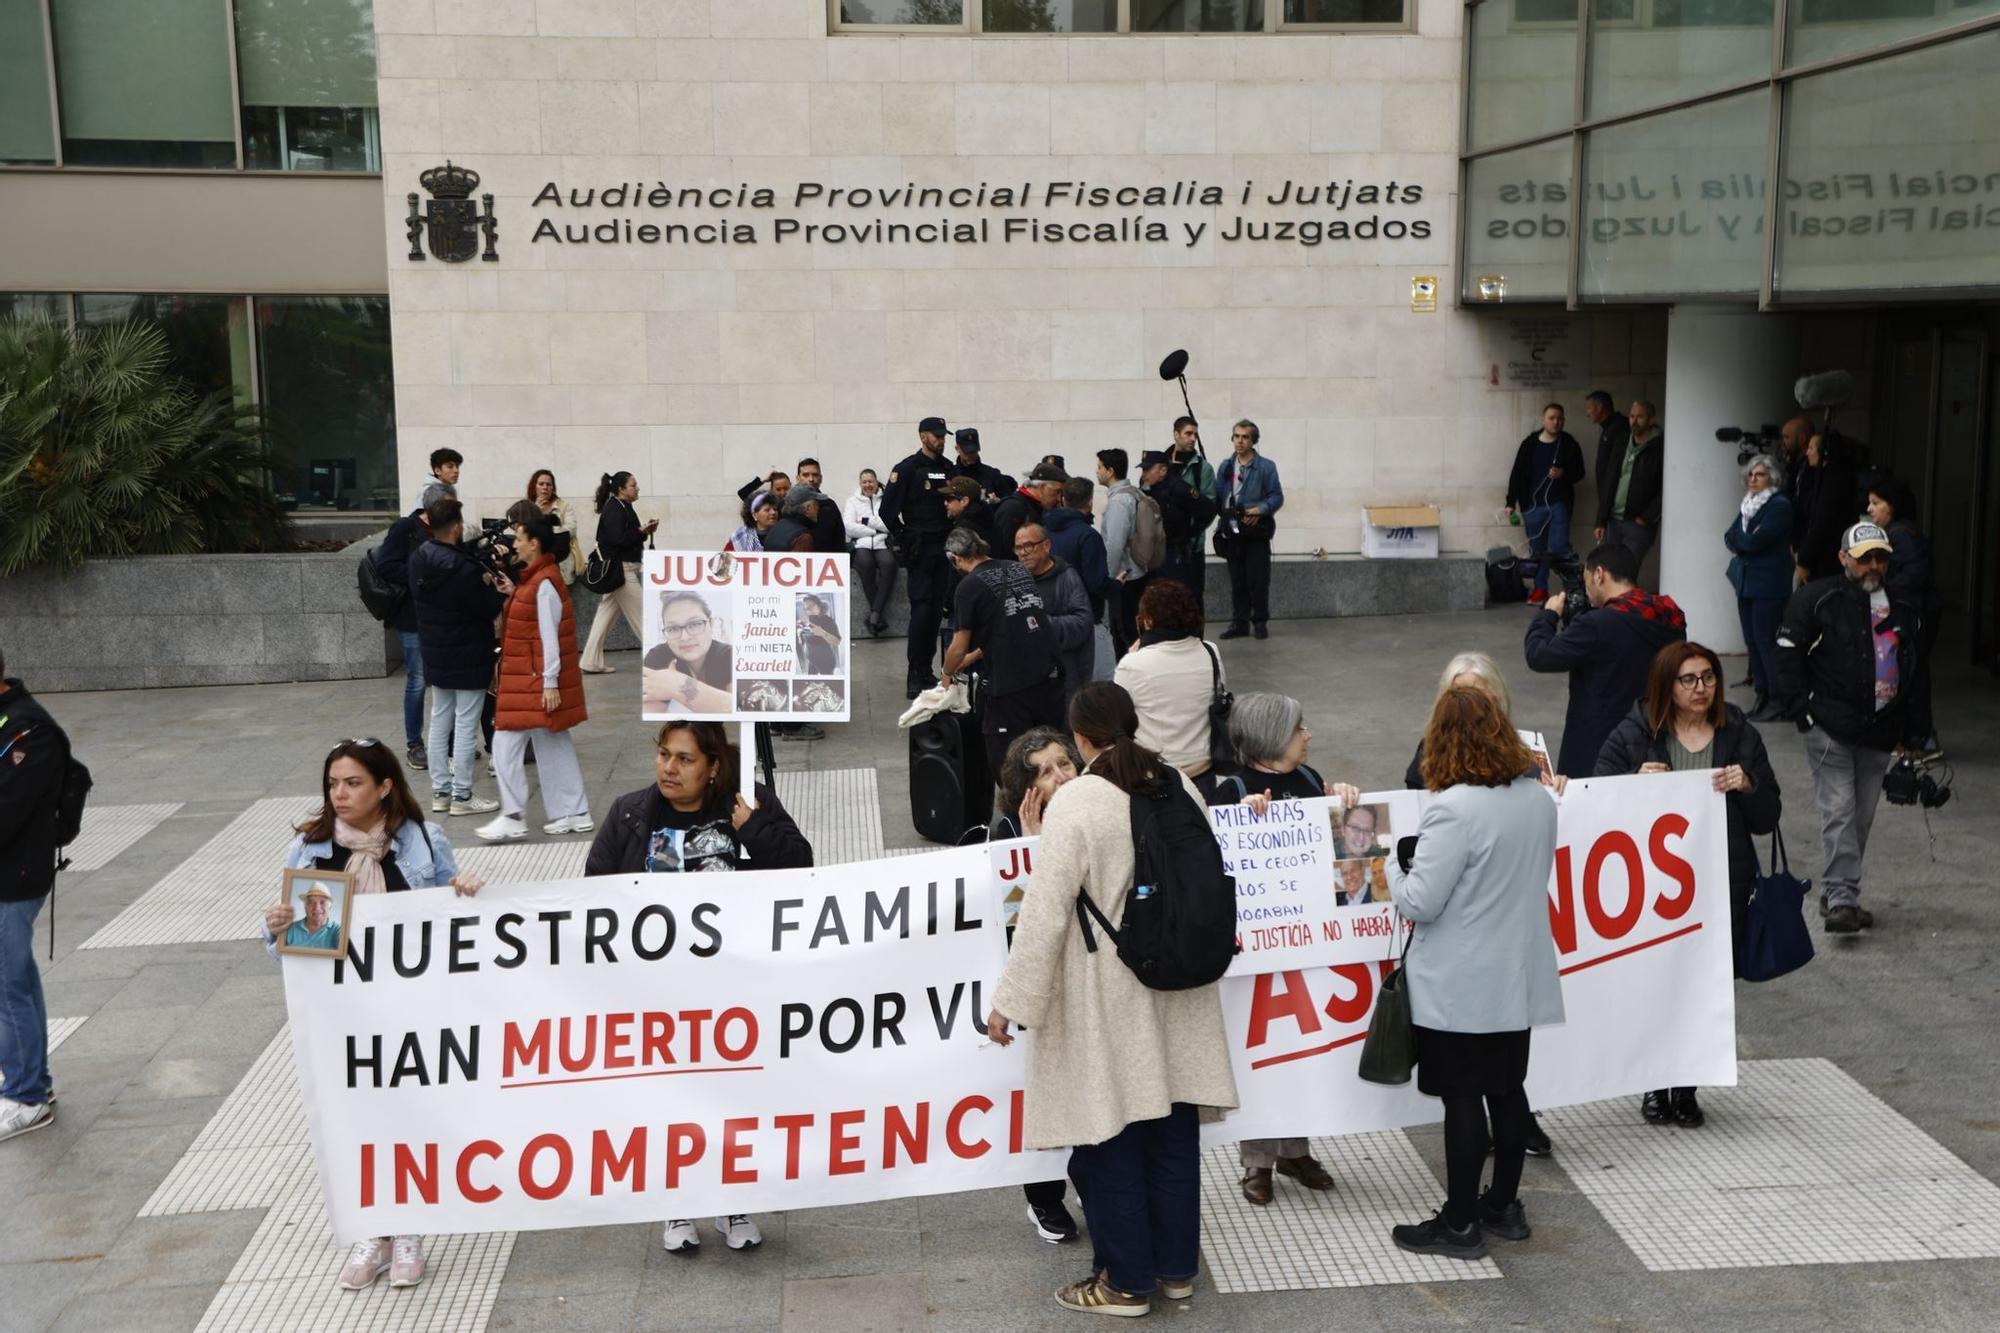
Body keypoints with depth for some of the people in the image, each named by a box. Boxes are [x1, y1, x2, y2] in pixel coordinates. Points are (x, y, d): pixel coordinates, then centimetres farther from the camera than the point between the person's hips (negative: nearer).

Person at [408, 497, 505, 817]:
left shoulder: (418, 559, 0)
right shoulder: (464, 568, -24)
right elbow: (488, 609, -18)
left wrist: (485, 584, 6)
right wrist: (501, 591, 4)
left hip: (435, 655, 8)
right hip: (468, 658, -8)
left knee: (440, 721, 15)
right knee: (466, 725, 1)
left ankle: (440, 791, 22)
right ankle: (461, 796, 7)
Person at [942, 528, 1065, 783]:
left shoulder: (969, 586, -7)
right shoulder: (1019, 570, 13)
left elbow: (958, 648, -3)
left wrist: (947, 672, 18)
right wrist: (975, 656, 31)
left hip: (1010, 686, -6)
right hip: (1050, 677, 7)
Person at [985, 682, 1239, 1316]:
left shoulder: (1075, 801, -18)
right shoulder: (1180, 786, 0)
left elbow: (1046, 911, -19)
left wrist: (1012, 999, -11)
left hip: (1108, 1004, -6)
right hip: (1178, 998, 6)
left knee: (1110, 1140, 8)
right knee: (1173, 1132, 16)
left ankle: (1125, 1280, 20)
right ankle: (1176, 1268, 30)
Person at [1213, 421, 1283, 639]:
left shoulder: (1266, 467, -3)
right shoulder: (1226, 466, 10)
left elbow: (1277, 497, -6)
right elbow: (1217, 496, 7)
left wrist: (1260, 510, -20)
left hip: (1256, 532, -4)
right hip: (1232, 532, 4)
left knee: (1258, 580, -2)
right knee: (1237, 581, 9)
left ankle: (1260, 622, 10)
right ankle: (1239, 623, 17)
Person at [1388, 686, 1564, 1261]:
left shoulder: (1454, 809, -22)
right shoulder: (1539, 799, 1)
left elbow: (1419, 903, -19)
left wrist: (1398, 864, -2)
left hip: (1460, 987, -7)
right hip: (1519, 977, 7)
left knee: (1462, 1096, 1)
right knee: (1507, 1088, 17)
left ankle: (1460, 1224, 11)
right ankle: (1504, 1205, 30)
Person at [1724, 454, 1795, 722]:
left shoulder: (1779, 505, -10)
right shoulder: (1748, 503, 16)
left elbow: (1755, 541, -19)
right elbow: (1729, 537, 9)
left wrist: (1738, 539, 0)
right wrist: (1745, 541, -9)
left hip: (1768, 583, -8)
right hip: (1746, 581, 8)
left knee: (1765, 640, -8)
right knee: (1751, 640, 8)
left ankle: (1778, 699, -2)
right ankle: (1762, 693, 15)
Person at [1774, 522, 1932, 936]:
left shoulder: (1905, 611, 14)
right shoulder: (1816, 600, -1)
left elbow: (1917, 678, 19)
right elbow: (1788, 655, -3)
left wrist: (1914, 734, 16)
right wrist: (1802, 710, -9)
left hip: (1879, 734, 5)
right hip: (1830, 728, -5)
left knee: (1862, 817, 9)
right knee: (1839, 811, -12)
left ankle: (1835, 894, 20)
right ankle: (1842, 899, -14)